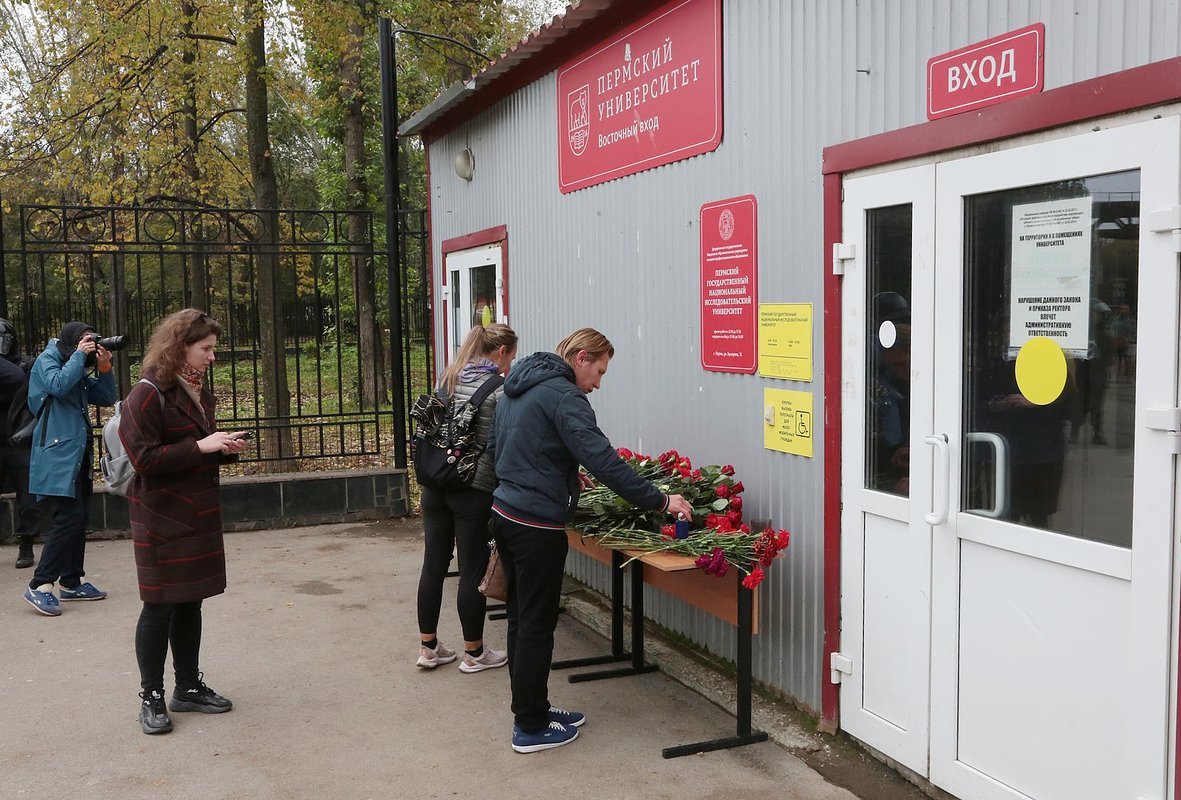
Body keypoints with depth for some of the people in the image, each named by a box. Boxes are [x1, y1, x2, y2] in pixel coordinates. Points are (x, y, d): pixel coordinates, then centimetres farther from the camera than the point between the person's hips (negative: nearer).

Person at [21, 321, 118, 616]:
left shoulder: (80, 370, 16)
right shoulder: (47, 360, -4)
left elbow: (106, 398, 10)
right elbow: (58, 384, -25)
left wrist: (104, 368, -4)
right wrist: (79, 356, -16)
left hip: (78, 456, 8)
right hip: (56, 456, -8)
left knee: (77, 520, 11)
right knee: (68, 518, -15)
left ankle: (72, 582, 21)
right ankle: (40, 586, -10)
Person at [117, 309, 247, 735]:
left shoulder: (199, 393, 13)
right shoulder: (147, 395, -14)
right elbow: (144, 458, -20)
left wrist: (224, 447, 4)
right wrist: (200, 447, -22)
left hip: (200, 516, 8)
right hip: (163, 520, -8)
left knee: (190, 603, 15)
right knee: (160, 605, 0)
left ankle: (188, 686, 26)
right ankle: (151, 697, 13)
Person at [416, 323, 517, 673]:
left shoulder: (447, 378, 9)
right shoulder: (498, 390, -11)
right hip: (474, 489, -6)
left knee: (433, 564, 13)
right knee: (473, 570, 5)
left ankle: (428, 647, 23)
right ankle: (474, 653, 18)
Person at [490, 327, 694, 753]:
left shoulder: (516, 388, 13)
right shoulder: (562, 395, -16)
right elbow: (602, 459, -24)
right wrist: (660, 501, -20)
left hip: (506, 513, 10)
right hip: (537, 525, -9)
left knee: (522, 618, 16)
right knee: (536, 625, 0)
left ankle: (529, 710, 28)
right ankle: (531, 728, 10)